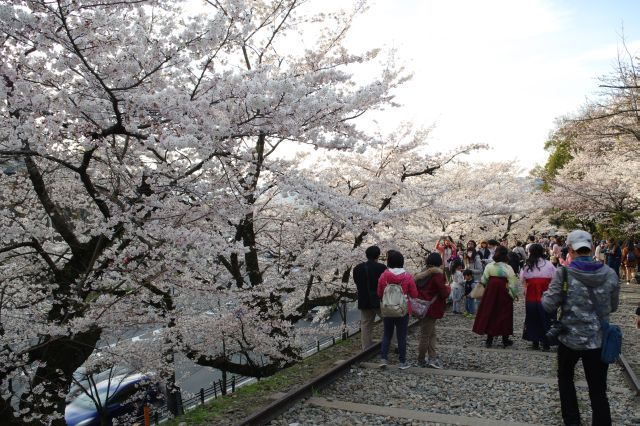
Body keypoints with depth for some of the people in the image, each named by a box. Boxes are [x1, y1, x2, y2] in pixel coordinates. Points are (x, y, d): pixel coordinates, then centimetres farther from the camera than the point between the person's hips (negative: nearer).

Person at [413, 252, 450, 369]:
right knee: (426, 335, 3)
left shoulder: (422, 273, 8)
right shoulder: (437, 274, -17)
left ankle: (432, 358, 13)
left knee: (431, 334, 15)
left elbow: (415, 289, 15)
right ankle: (421, 361, 14)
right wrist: (448, 287, 4)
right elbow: (444, 293, -16)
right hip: (431, 309, -8)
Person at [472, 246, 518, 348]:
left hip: (491, 292, 2)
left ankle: (489, 339, 11)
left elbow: (484, 281, 0)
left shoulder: (489, 266, -4)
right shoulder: (507, 268, -12)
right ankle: (505, 340, 16)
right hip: (504, 293, -2)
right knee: (504, 314, 9)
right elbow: (513, 282, -11)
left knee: (489, 313, 10)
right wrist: (512, 293, 1)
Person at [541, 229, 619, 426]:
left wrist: (546, 293, 8)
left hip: (570, 338, -1)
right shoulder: (610, 274, -6)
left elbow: (549, 306, -12)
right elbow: (612, 307, 7)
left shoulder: (564, 274, -16)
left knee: (565, 377, 24)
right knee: (598, 392, 9)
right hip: (599, 340, 2)